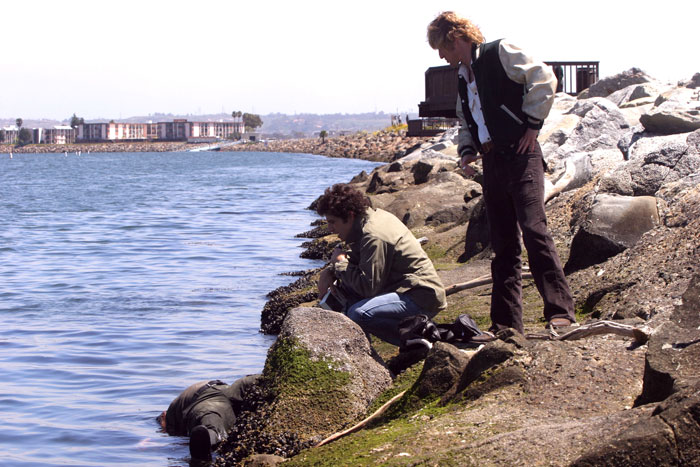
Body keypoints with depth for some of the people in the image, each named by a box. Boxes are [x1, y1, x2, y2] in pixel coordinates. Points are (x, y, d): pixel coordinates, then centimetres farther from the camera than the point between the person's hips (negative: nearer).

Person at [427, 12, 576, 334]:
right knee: (503, 243, 7)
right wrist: (467, 150, 9)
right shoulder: (463, 77, 20)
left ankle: (561, 311, -18)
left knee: (533, 228, -18)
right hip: (492, 161, 8)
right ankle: (506, 323, 10)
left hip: (519, 154, -8)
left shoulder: (498, 53, -3)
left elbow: (544, 78, -13)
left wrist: (532, 125, -12)